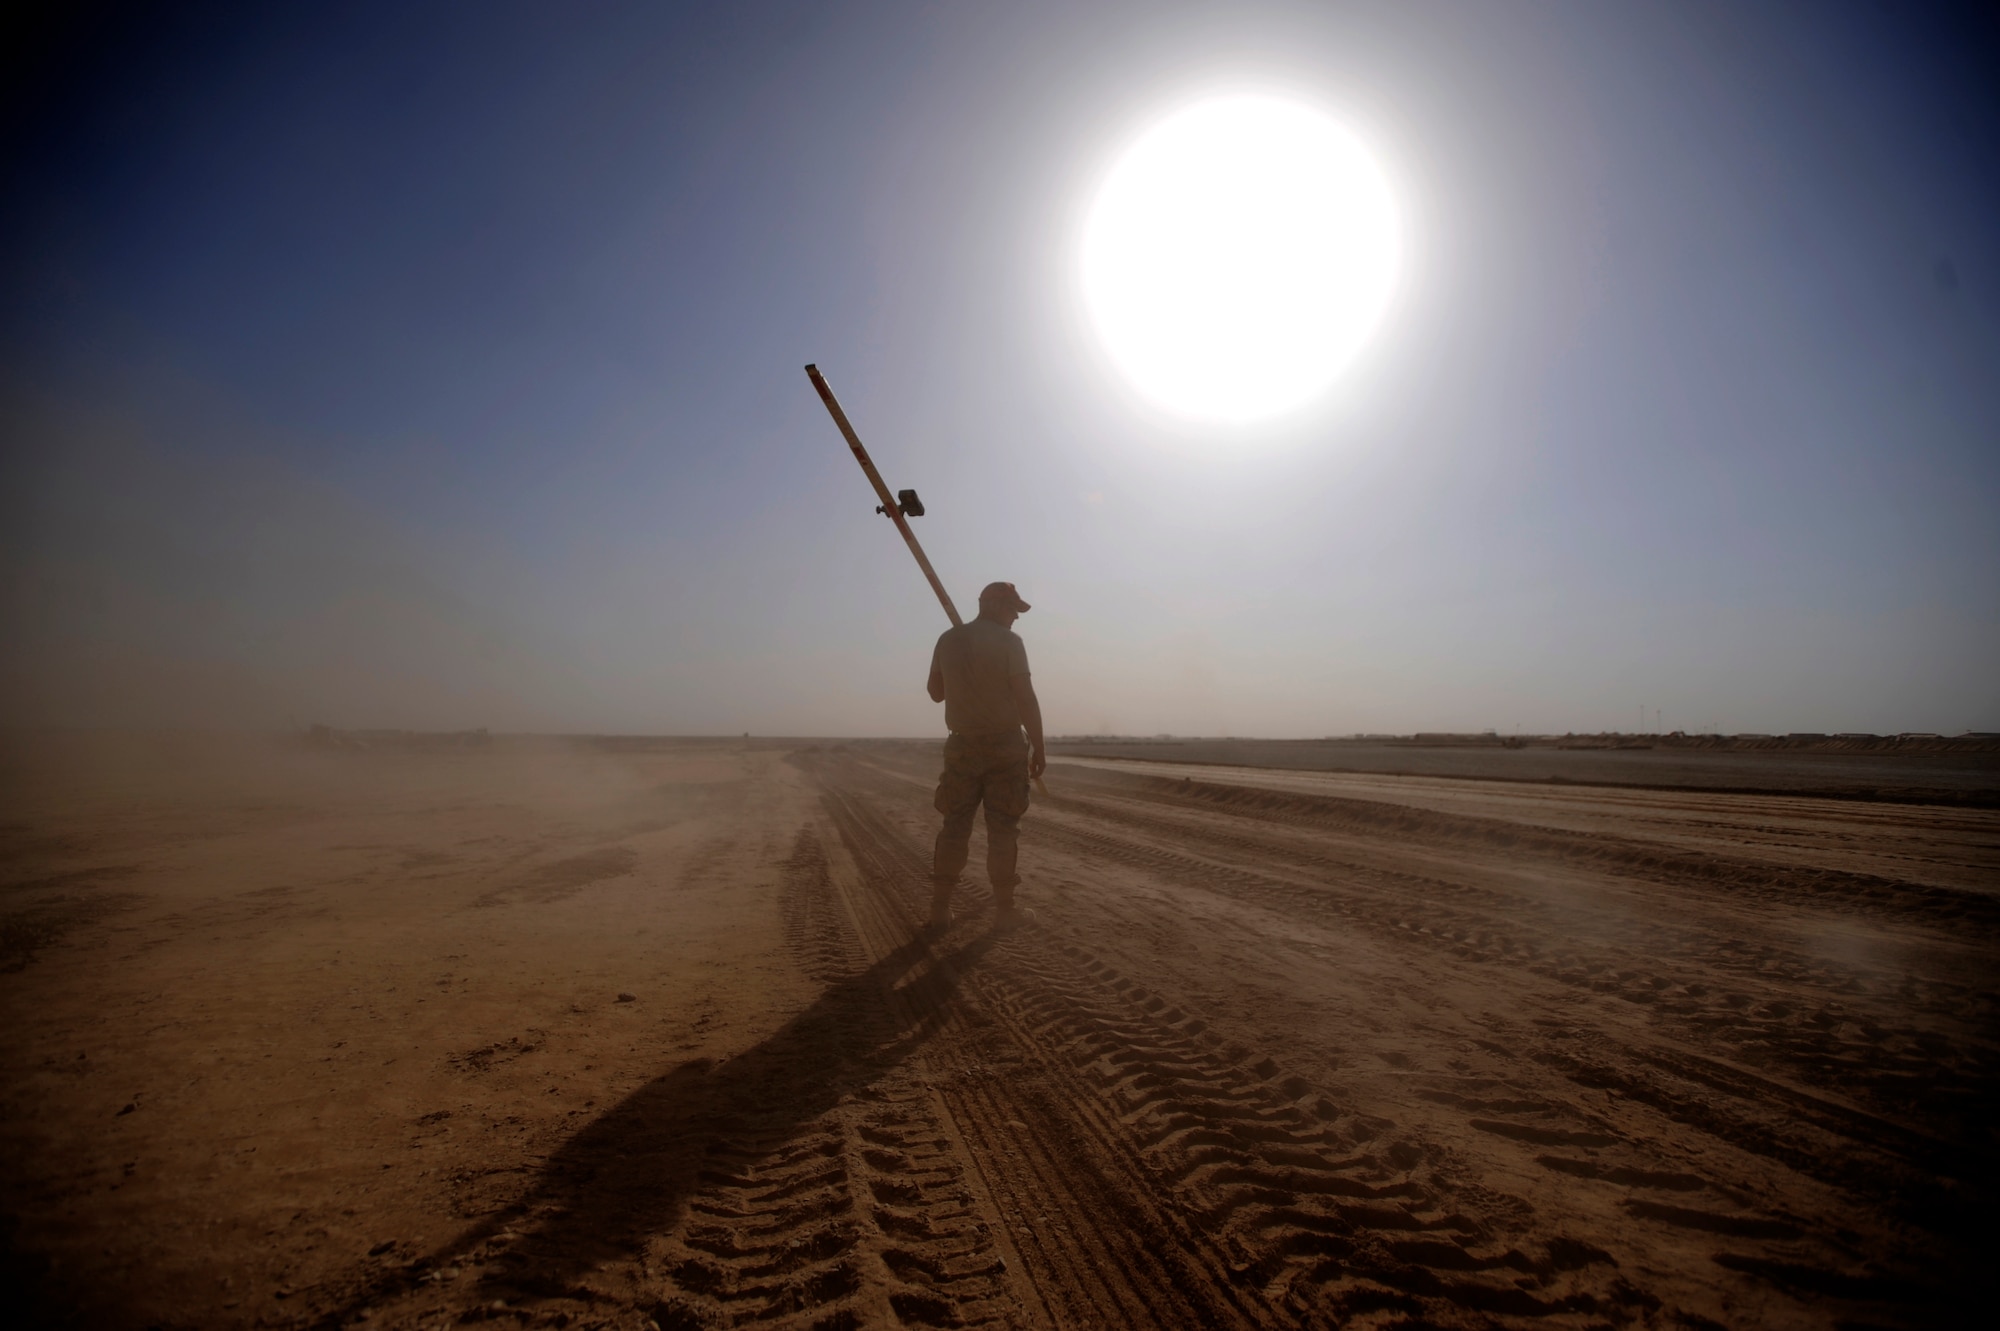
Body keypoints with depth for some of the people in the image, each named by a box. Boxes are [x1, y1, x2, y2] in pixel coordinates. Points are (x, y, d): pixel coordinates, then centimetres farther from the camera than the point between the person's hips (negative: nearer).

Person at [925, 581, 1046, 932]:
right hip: (1005, 746, -4)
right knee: (1003, 828, 3)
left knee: (954, 826, 9)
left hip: (962, 745, 4)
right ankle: (1004, 909, 9)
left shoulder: (948, 640, 5)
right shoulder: (1008, 642, -10)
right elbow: (1026, 698, -12)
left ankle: (941, 909, 11)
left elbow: (936, 693, 14)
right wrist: (1038, 747, -5)